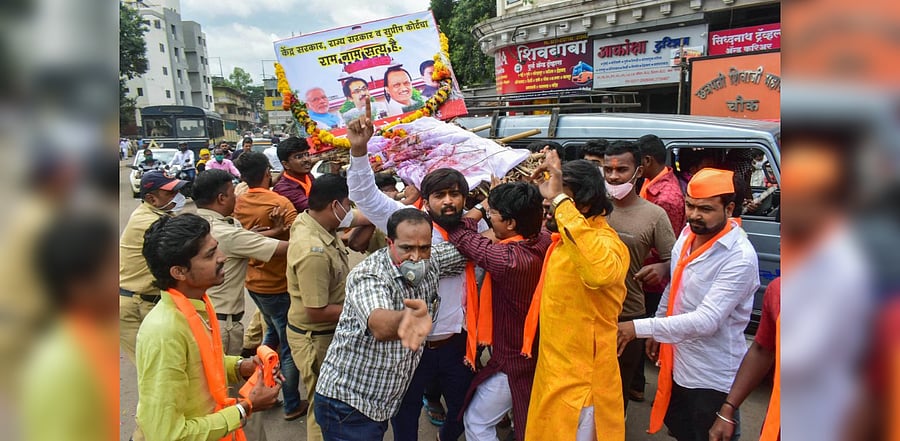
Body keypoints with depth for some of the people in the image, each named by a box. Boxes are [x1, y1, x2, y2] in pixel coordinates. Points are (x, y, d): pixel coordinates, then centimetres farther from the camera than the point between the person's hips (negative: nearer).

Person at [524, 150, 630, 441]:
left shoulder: (605, 241, -24)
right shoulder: (565, 238, 5)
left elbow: (601, 272, -50)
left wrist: (559, 199, -47)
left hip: (580, 380, -10)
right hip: (556, 368, 10)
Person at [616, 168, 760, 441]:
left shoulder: (740, 258, -26)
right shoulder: (687, 234, -2)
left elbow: (706, 321, -31)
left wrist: (639, 328, -31)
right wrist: (656, 331, 14)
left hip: (712, 379, -7)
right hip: (678, 365, 8)